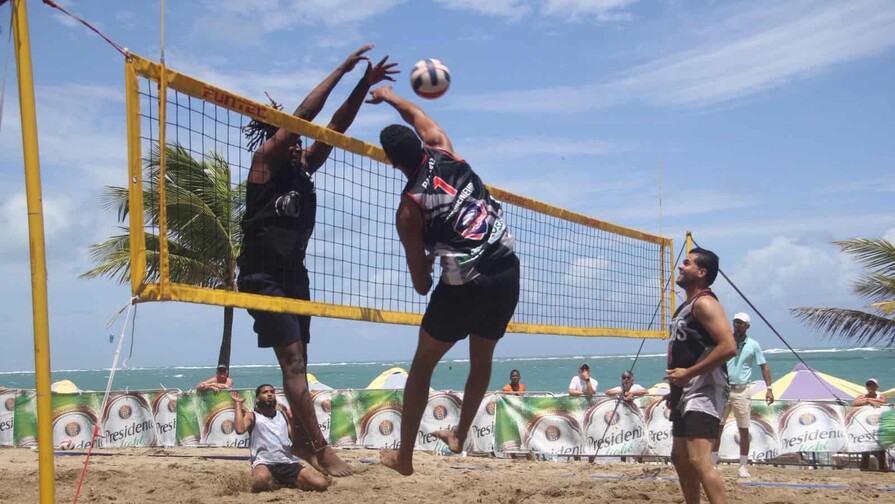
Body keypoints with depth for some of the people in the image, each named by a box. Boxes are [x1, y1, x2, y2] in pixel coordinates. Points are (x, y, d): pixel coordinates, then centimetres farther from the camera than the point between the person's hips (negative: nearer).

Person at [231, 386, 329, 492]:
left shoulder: (284, 415, 22)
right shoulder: (252, 416, 10)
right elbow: (240, 429, -13)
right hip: (264, 463, -4)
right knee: (261, 480, -42)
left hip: (288, 463, 4)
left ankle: (287, 483, 9)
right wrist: (239, 403, -3)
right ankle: (273, 484, -4)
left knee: (321, 483, -16)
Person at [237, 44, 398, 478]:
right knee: (293, 362, -12)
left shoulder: (303, 167, 9)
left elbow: (335, 128, 5)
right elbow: (303, 115, -16)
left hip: (293, 275, 8)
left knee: (297, 363, 10)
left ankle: (302, 442, 16)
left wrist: (364, 86, -4)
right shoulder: (265, 160, -9)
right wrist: (341, 71, -15)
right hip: (263, 276, -8)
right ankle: (319, 448, -14)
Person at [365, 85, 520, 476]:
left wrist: (423, 282, 22)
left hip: (465, 285, -5)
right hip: (507, 274, 5)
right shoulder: (445, 154, 3)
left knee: (422, 365, 13)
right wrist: (389, 96, 41)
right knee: (481, 359, 26)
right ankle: (459, 436, 36)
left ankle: (404, 456, 17)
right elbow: (422, 119, 27)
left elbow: (421, 282, -1)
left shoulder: (409, 208, -7)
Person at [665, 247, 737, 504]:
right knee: (680, 458, 17)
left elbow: (728, 347, -25)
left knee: (699, 460, -20)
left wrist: (688, 374, -22)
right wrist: (676, 388, 22)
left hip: (704, 393, -11)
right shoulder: (686, 306, 18)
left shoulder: (704, 303, -13)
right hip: (686, 394, 11)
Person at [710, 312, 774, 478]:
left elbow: (764, 366, 5)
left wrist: (769, 388, -4)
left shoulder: (753, 345, 3)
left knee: (744, 430, 2)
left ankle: (743, 466, 11)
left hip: (742, 391, 0)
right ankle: (712, 463, 10)